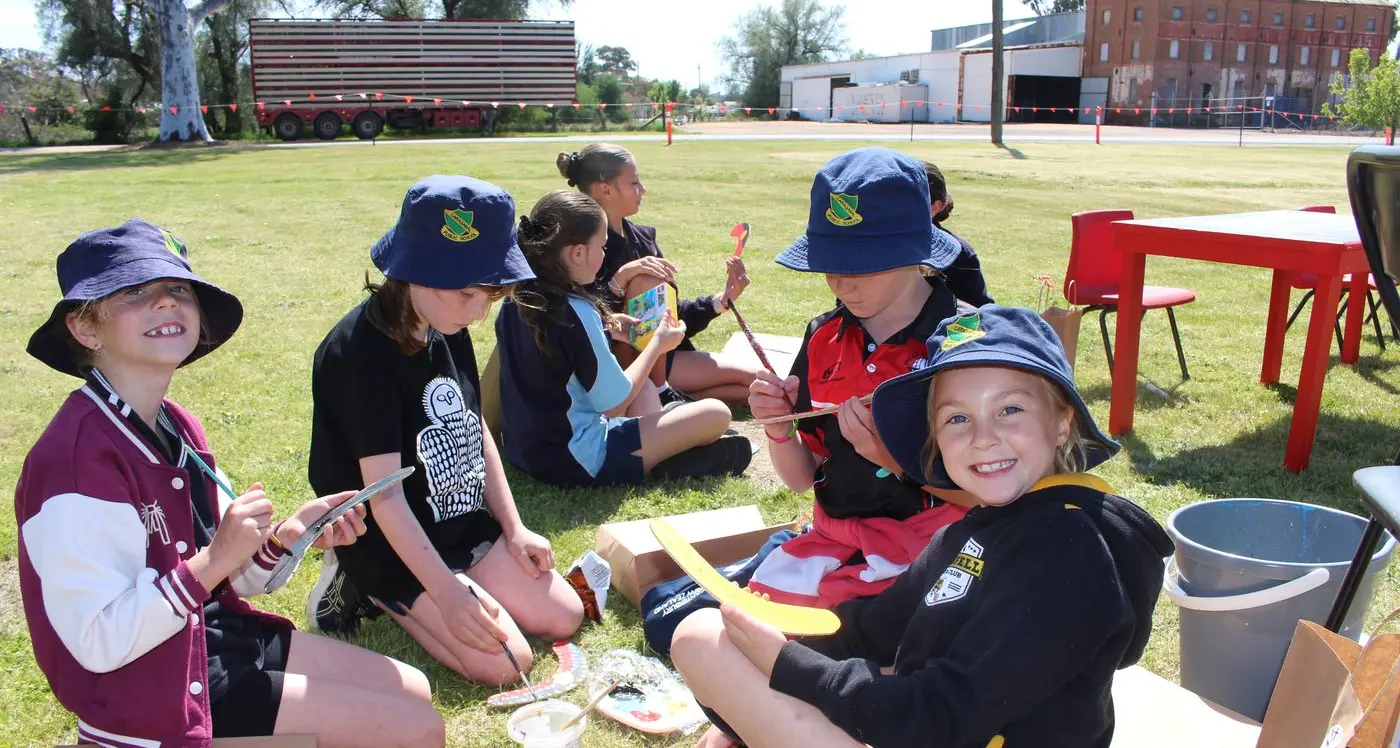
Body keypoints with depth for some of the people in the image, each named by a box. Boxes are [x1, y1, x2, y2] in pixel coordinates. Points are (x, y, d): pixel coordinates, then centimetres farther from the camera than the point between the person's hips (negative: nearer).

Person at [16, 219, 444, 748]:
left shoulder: (177, 427, 3)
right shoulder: (79, 456, -24)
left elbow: (221, 578, 9)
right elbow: (99, 643, -24)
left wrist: (286, 536, -8)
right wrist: (212, 562, -26)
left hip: (214, 634, 9)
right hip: (155, 687, -8)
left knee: (413, 690, 13)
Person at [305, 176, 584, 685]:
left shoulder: (450, 331, 0)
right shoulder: (361, 354, -25)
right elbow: (385, 496, -26)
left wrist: (513, 528, 5)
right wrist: (446, 592, -27)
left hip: (463, 523, 8)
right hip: (390, 544, -8)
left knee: (564, 616, 4)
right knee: (503, 661, -17)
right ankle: (368, 590, 4)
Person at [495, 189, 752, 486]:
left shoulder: (517, 301, 0)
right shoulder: (575, 312, -25)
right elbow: (614, 401, -17)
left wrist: (604, 329, 10)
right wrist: (658, 344, -4)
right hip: (575, 459, -9)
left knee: (642, 385, 28)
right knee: (716, 414, -9)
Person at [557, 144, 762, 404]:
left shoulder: (642, 238, 9)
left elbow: (671, 315, 11)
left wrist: (723, 299, -1)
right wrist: (621, 278, -32)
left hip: (656, 359, 7)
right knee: (646, 282, -29)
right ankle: (659, 397, -18)